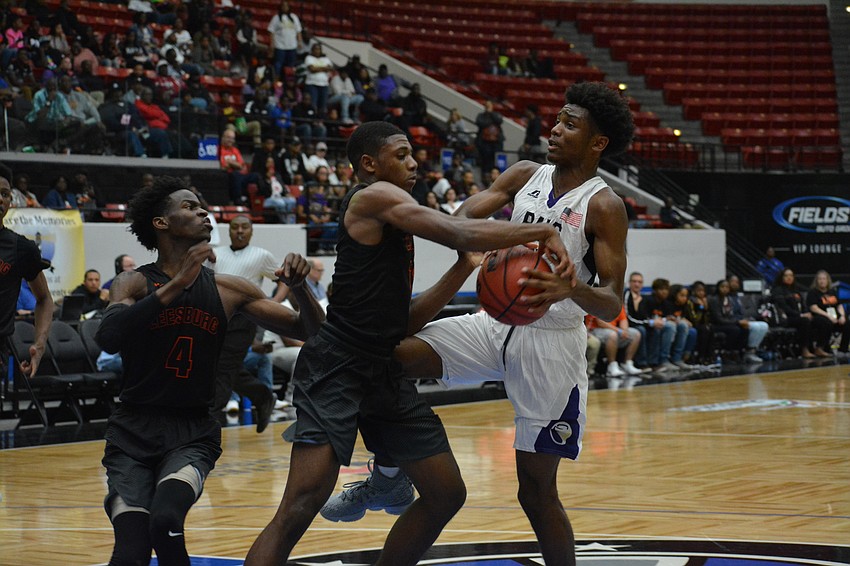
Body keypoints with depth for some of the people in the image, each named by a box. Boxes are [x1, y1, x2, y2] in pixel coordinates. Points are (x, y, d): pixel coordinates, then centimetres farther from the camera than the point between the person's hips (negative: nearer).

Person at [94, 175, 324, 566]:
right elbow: (108, 339, -25)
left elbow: (309, 331, 8)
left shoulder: (228, 290, 5)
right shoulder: (135, 283, -4)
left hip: (194, 433, 2)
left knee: (166, 520, -27)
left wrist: (299, 288, -13)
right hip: (134, 431, -1)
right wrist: (177, 284, -30)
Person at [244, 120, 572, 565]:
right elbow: (457, 233, -19)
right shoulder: (374, 196, -7)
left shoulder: (390, 224, 21)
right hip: (338, 368, -10)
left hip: (385, 372, 10)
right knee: (301, 507, -19)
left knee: (447, 495, 11)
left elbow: (405, 320, 19)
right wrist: (543, 233, -12)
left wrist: (464, 269, 12)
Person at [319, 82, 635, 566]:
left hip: (552, 340, -5)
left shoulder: (604, 207, -10)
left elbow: (612, 306, -14)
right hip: (497, 323, 5)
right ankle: (388, 477, 9)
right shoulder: (526, 175, 6)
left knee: (537, 490, -3)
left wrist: (572, 289, -36)